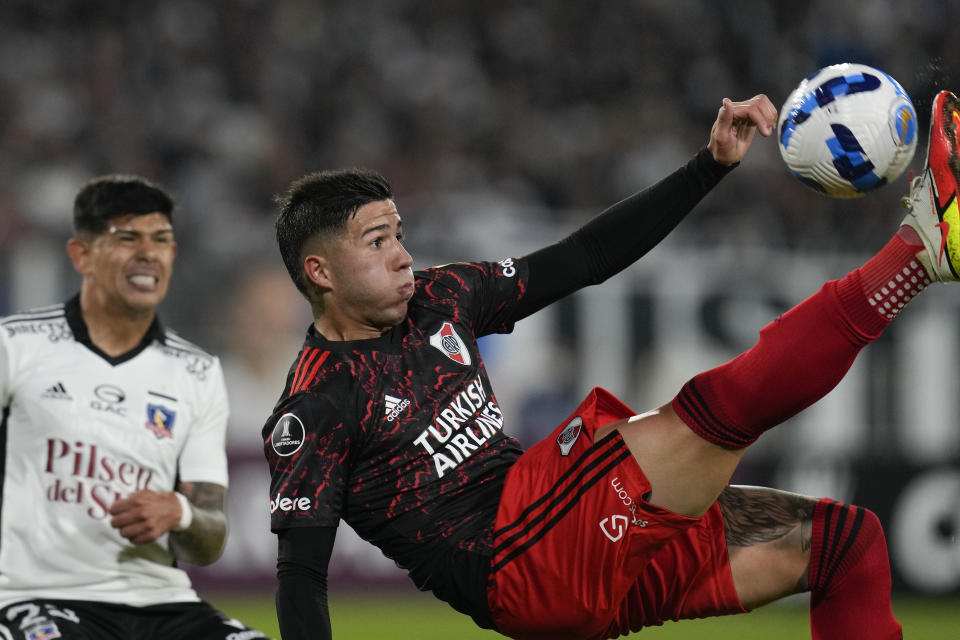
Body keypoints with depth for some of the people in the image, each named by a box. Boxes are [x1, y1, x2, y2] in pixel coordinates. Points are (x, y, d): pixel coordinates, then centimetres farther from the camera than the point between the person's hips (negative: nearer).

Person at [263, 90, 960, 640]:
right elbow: (301, 574, -10)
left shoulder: (438, 298, 14)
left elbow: (584, 259, 17)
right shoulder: (314, 408, -6)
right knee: (721, 405, -22)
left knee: (844, 538, 7)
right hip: (518, 568, -9)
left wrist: (713, 164, 10)